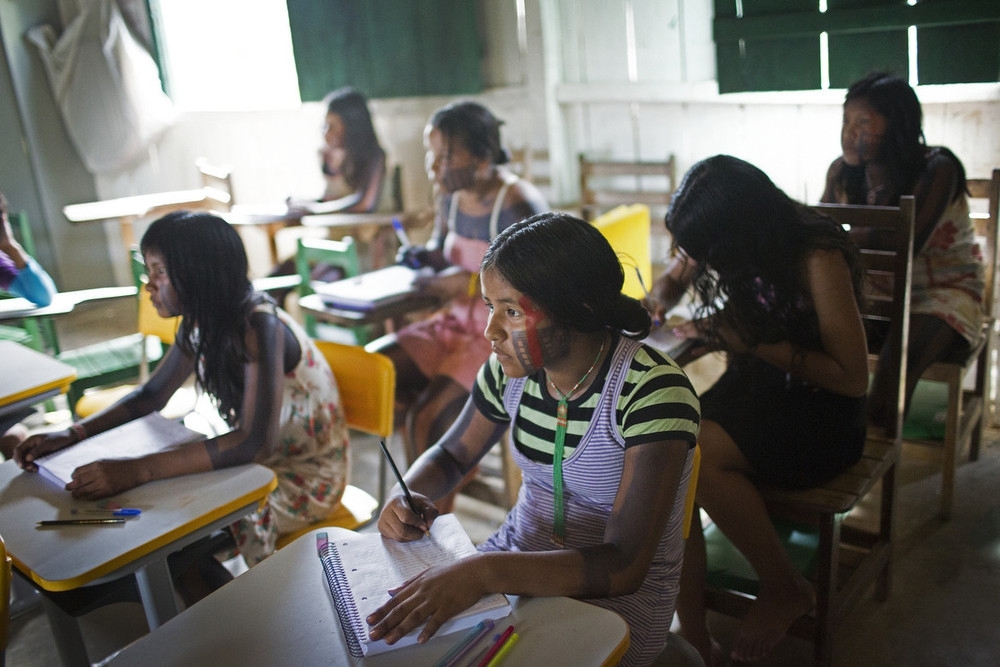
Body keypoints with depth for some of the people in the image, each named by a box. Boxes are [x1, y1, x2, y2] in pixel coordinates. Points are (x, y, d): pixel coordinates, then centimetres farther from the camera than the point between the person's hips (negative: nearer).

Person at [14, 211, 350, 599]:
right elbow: (152, 394, 8)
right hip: (263, 460, 8)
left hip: (309, 474, -8)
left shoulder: (260, 326, -29)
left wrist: (137, 471, -42)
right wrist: (72, 434, -7)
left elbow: (254, 441, -36)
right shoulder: (201, 321, -3)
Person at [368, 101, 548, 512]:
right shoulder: (453, 197, 3)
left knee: (428, 419, -23)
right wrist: (425, 256, 0)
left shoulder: (518, 208, -21)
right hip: (458, 324, 9)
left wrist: (470, 283, -23)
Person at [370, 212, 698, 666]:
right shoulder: (510, 369, -6)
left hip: (618, 595, -5)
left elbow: (624, 566, -29)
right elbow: (451, 454, 11)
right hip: (519, 556, 5)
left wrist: (486, 572, -42)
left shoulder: (653, 391, -24)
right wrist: (407, 496, -12)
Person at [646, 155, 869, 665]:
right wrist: (656, 306, -5)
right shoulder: (729, 240, -2)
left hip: (820, 416, -6)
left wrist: (750, 341, -21)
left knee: (693, 454, -31)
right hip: (752, 391, 6)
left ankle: (786, 590, -6)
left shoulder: (817, 259, -22)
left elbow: (852, 378, -18)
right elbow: (671, 277, 18)